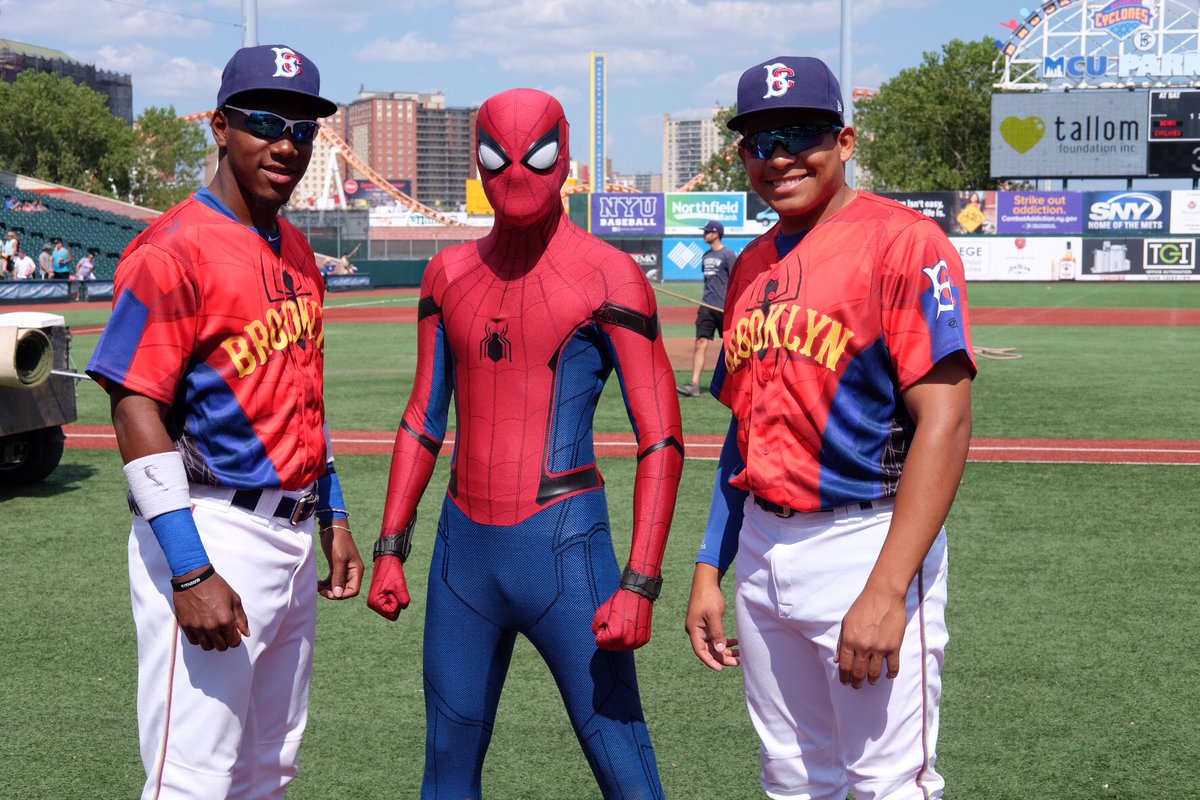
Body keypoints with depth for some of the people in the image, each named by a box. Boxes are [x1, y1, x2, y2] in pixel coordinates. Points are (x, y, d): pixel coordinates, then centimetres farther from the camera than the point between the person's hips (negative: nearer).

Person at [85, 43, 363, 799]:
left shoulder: (296, 248, 13)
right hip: (214, 533, -9)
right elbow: (136, 408, -19)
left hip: (291, 535, 9)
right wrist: (191, 573, -24)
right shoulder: (174, 249, -14)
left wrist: (334, 518, 19)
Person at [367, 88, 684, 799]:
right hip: (462, 547, 5)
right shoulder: (450, 274, 10)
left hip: (564, 550, -5)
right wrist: (391, 547, 14)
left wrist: (640, 583, -17)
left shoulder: (608, 278, -7)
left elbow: (661, 439, -10)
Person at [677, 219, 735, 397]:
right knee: (700, 343, -5)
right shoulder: (706, 256, 15)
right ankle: (694, 384, -12)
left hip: (724, 307, -6)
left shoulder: (728, 254, -7)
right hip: (707, 307, 6)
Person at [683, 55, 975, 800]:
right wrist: (710, 568, 15)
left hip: (864, 542, -7)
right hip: (763, 550, 7)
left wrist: (886, 590, -24)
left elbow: (945, 419, -18)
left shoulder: (902, 241, -11)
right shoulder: (752, 266, 13)